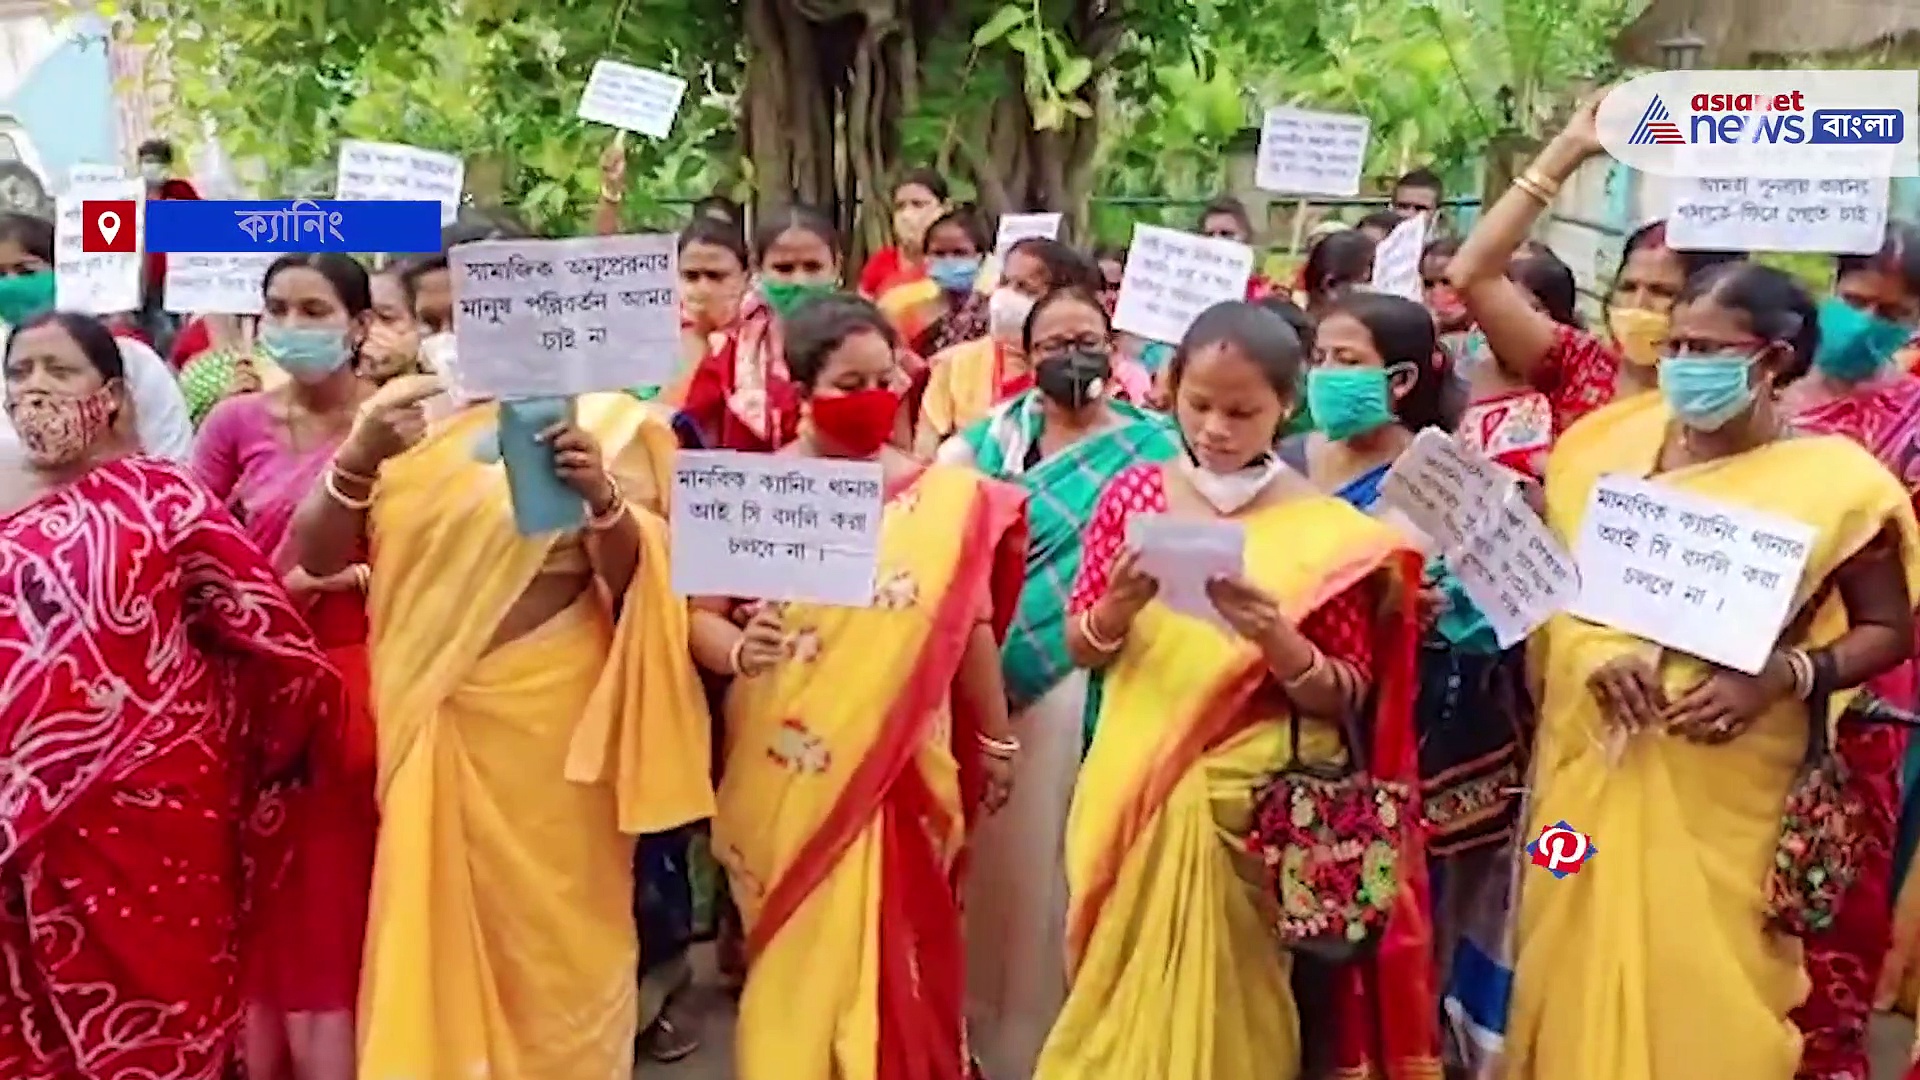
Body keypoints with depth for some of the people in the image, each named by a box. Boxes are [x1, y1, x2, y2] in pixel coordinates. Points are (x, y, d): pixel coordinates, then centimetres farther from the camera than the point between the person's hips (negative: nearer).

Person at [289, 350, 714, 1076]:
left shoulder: (602, 420, -3)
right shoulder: (405, 415, 3)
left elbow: (641, 577, -7)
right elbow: (317, 557, -4)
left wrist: (603, 500, -26)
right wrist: (358, 457, -21)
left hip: (557, 713, -2)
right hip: (438, 716, 2)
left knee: (556, 929, 8)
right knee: (439, 927, 12)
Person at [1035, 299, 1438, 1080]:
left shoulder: (1328, 531, -4)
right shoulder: (1133, 494, 3)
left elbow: (1346, 699, -3)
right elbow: (1080, 649, 6)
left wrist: (1279, 642, -21)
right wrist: (1118, 606, -15)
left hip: (1249, 809, -2)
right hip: (1131, 793, 3)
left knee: (1221, 1006, 5)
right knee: (1118, 1002, 12)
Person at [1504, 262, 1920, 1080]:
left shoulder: (1834, 478, -8)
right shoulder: (1614, 444, 2)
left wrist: (1780, 678, -19)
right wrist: (1594, 649, -15)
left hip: (1722, 791, -3)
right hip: (1594, 760, 3)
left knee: (1699, 992, 6)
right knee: (1577, 969, 14)